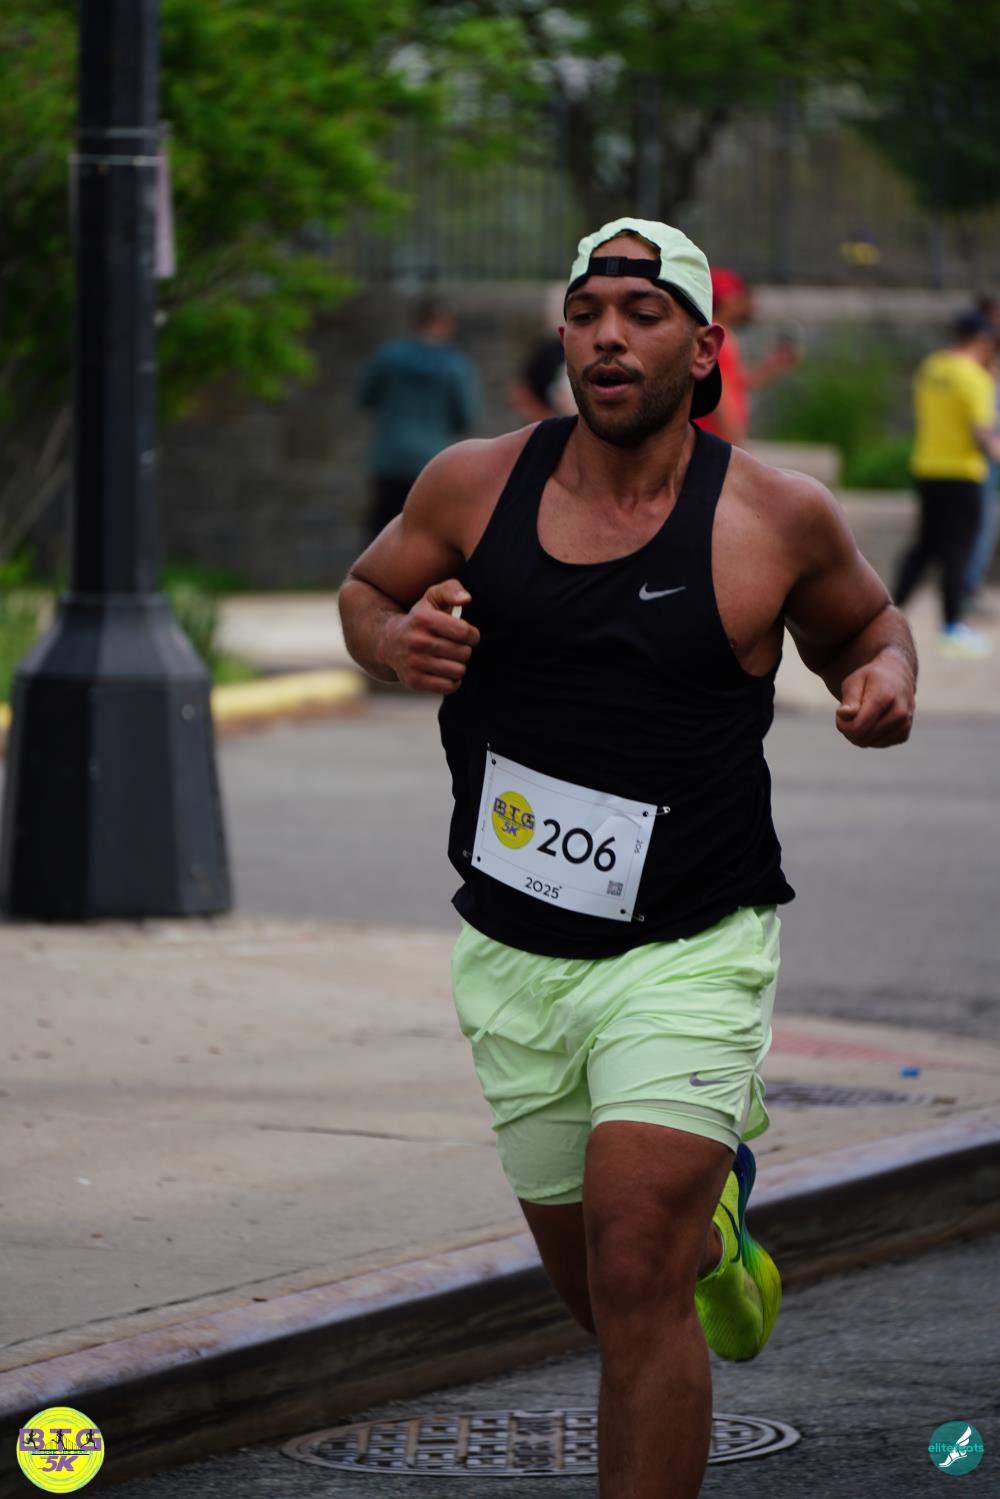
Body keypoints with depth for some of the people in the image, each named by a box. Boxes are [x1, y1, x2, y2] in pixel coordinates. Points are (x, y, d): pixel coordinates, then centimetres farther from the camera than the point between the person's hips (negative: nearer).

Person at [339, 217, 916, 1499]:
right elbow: (365, 591, 14)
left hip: (689, 951, -3)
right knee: (595, 1289, 18)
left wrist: (884, 681, -11)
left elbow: (864, 627, 12)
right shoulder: (474, 487, -3)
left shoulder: (777, 517, -6)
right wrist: (396, 643, -9)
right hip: (513, 959, 3)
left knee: (636, 1276, -18)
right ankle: (711, 1212, 53)